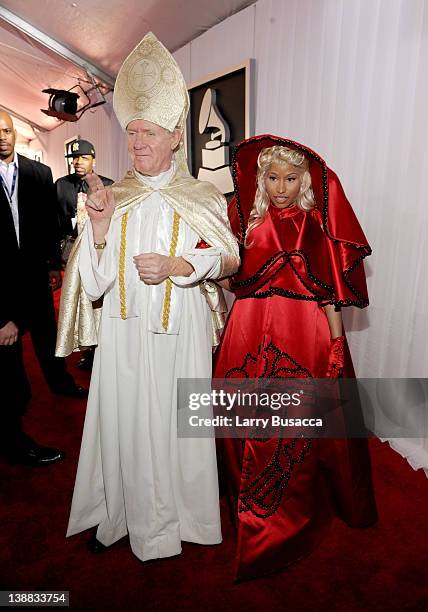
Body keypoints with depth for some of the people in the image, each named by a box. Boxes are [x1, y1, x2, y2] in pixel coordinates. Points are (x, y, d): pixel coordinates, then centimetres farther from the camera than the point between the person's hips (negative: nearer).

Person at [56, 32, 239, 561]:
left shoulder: (202, 197, 2)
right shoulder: (111, 198, 5)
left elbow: (231, 260, 1)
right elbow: (94, 285, 0)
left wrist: (177, 266, -13)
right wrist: (99, 226, -14)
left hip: (179, 330, -1)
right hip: (123, 332, 2)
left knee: (175, 422, 8)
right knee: (122, 419, 9)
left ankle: (174, 515, 33)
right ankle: (117, 515, 34)